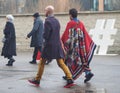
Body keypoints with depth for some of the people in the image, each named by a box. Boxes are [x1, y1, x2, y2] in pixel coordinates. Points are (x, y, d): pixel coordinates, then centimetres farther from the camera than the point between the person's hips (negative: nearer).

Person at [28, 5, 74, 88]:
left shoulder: (48, 21, -14)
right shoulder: (56, 21, 11)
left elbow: (45, 35, -17)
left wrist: (43, 36, 4)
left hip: (49, 45, -6)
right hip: (58, 45, 6)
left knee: (42, 63, 8)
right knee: (61, 63, 5)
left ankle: (37, 80, 17)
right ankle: (70, 80, -6)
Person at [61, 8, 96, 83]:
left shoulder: (70, 23, -9)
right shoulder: (81, 23, 7)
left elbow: (65, 35, -9)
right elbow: (86, 34, 8)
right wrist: (91, 43, 16)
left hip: (72, 45, -5)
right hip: (80, 45, 5)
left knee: (70, 59, 8)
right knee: (83, 59, 8)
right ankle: (88, 72, -7)